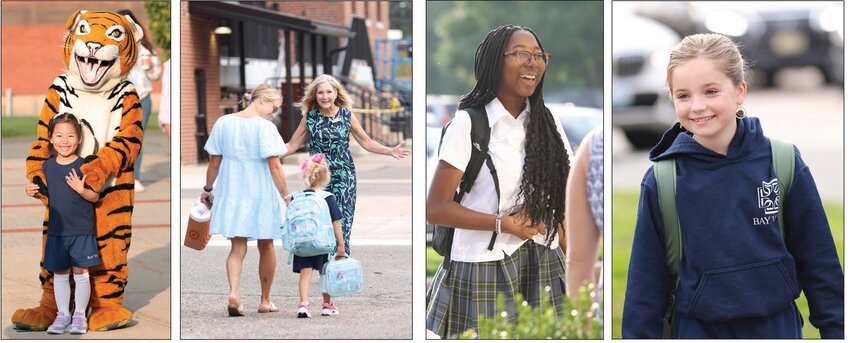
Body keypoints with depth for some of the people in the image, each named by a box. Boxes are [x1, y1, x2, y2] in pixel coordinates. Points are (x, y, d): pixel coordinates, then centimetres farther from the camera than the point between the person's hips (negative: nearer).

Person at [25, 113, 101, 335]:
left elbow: (95, 197, -8)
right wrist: (33, 192, -4)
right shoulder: (47, 166, 4)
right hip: (56, 230, 4)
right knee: (60, 274, 10)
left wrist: (81, 190, -26)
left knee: (80, 273, 2)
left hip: (81, 230, -4)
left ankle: (79, 316, 13)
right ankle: (63, 315, 20)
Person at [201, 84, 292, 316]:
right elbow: (275, 167, -15)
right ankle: (265, 301, 23)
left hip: (232, 192, 3)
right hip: (261, 193, -3)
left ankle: (233, 292, -19)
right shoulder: (265, 127, -12)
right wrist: (286, 195, -7)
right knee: (266, 246, 14)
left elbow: (214, 162, 6)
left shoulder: (223, 123, 2)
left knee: (238, 247, 6)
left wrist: (207, 189, 18)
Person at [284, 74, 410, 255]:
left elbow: (367, 142, 7)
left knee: (342, 224, -5)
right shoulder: (309, 117, 1)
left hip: (344, 177, -1)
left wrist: (390, 151, -4)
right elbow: (292, 145, 4)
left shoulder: (347, 115, 0)